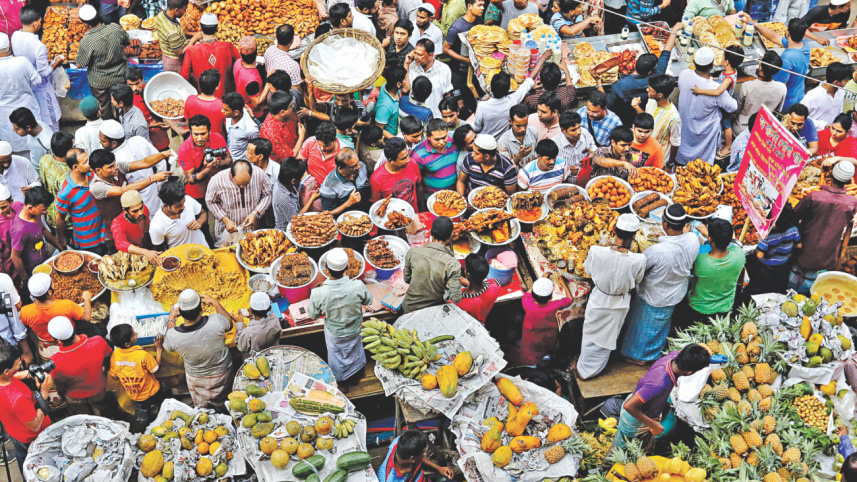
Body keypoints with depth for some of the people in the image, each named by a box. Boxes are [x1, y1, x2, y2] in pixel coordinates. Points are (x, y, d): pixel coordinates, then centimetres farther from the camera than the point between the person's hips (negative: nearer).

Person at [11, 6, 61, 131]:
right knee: (50, 115, 15)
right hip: (40, 87, -7)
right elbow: (44, 72, -25)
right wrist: (56, 62, -8)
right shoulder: (38, 46, -34)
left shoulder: (15, 36, -11)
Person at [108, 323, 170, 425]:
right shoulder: (142, 354, -33)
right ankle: (154, 406, 18)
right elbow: (155, 369, -16)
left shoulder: (115, 355, -18)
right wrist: (159, 349, -11)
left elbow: (114, 376, -4)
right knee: (166, 390, 27)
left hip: (133, 396, 4)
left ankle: (141, 412, 16)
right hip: (151, 393, -4)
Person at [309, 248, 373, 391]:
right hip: (354, 330, 1)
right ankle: (355, 377, 61)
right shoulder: (357, 286, -35)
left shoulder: (318, 293, -37)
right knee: (354, 352, 33)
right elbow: (368, 301, -12)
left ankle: (342, 384, 54)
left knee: (337, 356, 29)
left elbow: (313, 315, -17)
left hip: (334, 333, -1)